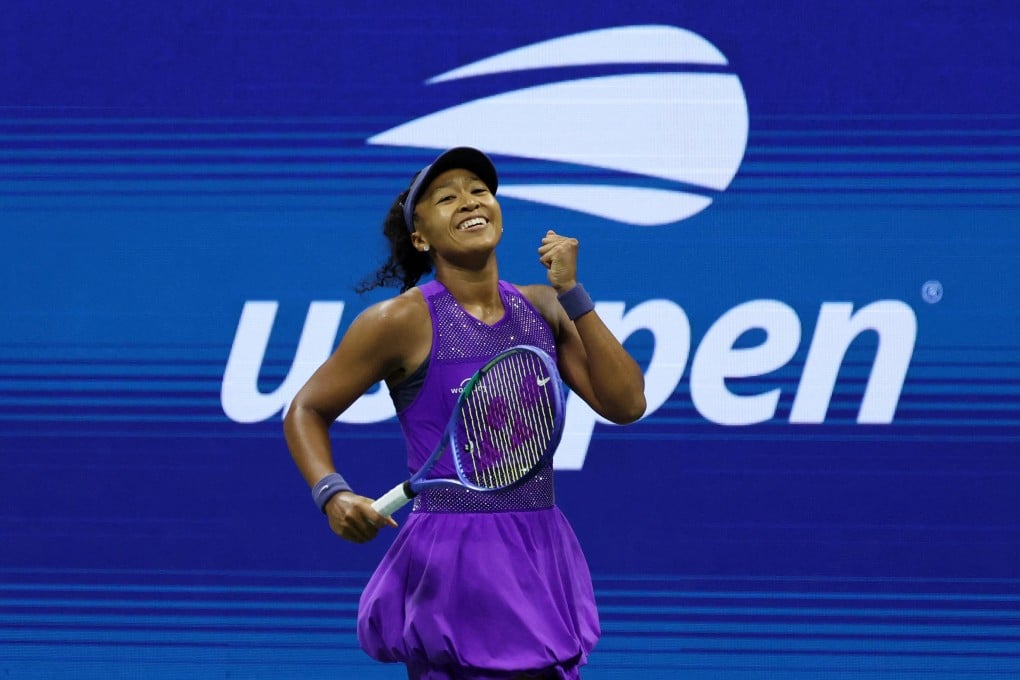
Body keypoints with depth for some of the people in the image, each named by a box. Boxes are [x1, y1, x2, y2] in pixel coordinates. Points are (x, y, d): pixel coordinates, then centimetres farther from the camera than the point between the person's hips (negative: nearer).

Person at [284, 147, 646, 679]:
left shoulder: (543, 310, 8)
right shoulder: (403, 321, -5)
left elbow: (626, 404, 0)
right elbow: (306, 411, 3)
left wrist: (572, 295, -4)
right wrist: (332, 495, -15)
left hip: (542, 563, 5)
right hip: (452, 559, -5)